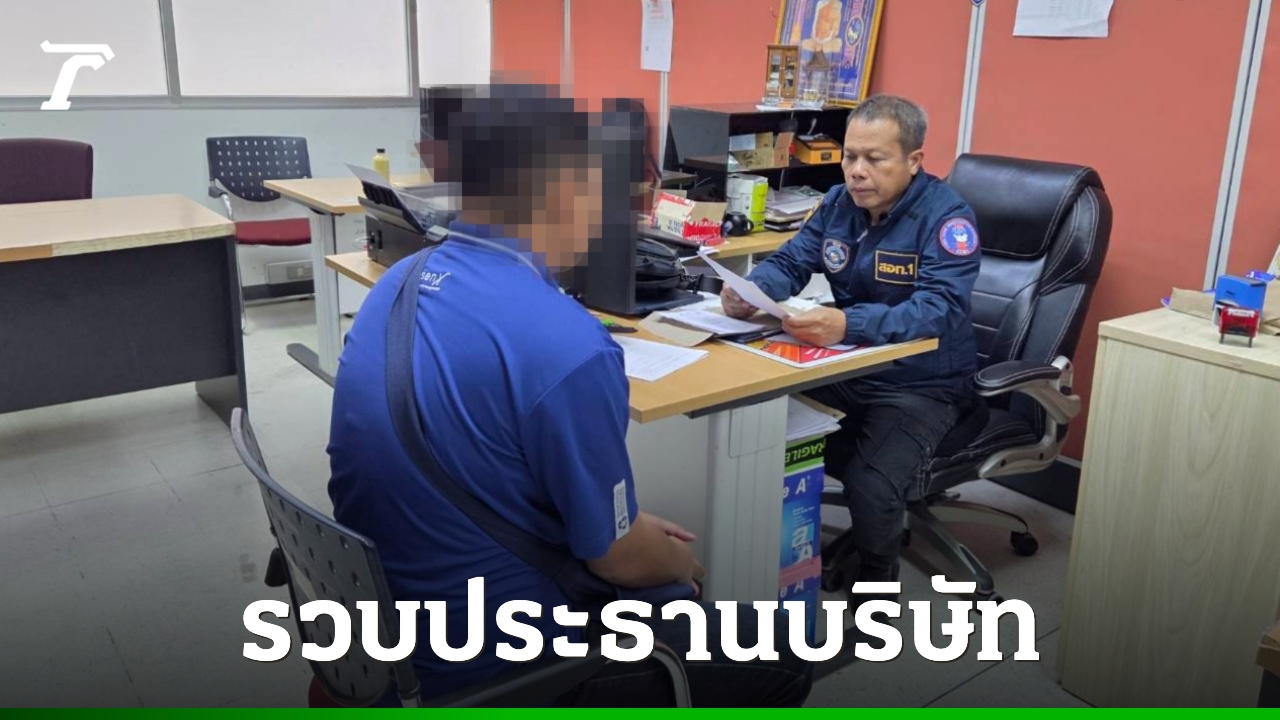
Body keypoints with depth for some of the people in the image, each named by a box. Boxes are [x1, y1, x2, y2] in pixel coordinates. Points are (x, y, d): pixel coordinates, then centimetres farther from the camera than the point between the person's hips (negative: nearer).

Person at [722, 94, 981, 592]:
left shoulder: (946, 215, -17)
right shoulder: (838, 203, 2)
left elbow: (940, 308, -30)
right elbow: (789, 264, 0)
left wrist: (848, 324, -48)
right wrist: (750, 292, -26)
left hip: (920, 386, -6)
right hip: (846, 370, 6)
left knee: (870, 491, -27)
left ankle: (876, 577, 4)